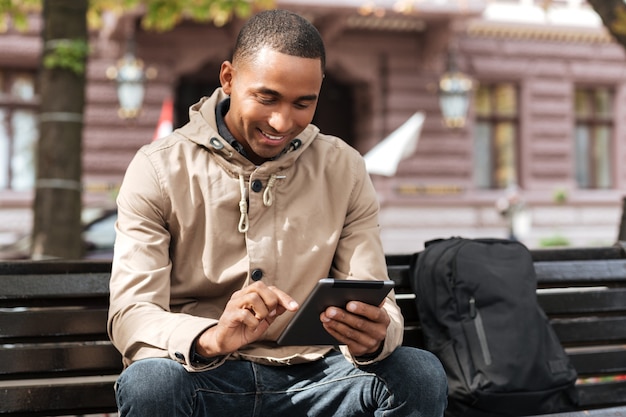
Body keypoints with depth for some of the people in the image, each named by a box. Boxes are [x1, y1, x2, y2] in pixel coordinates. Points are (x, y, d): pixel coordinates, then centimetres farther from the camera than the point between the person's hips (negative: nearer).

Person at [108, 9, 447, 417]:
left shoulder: (344, 171, 4)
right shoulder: (158, 169, -4)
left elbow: (378, 305, 1)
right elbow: (129, 315, -12)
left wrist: (373, 336, -25)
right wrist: (213, 338, -34)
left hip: (310, 375, 2)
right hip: (205, 378, -1)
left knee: (421, 374, -24)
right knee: (148, 382, -34)